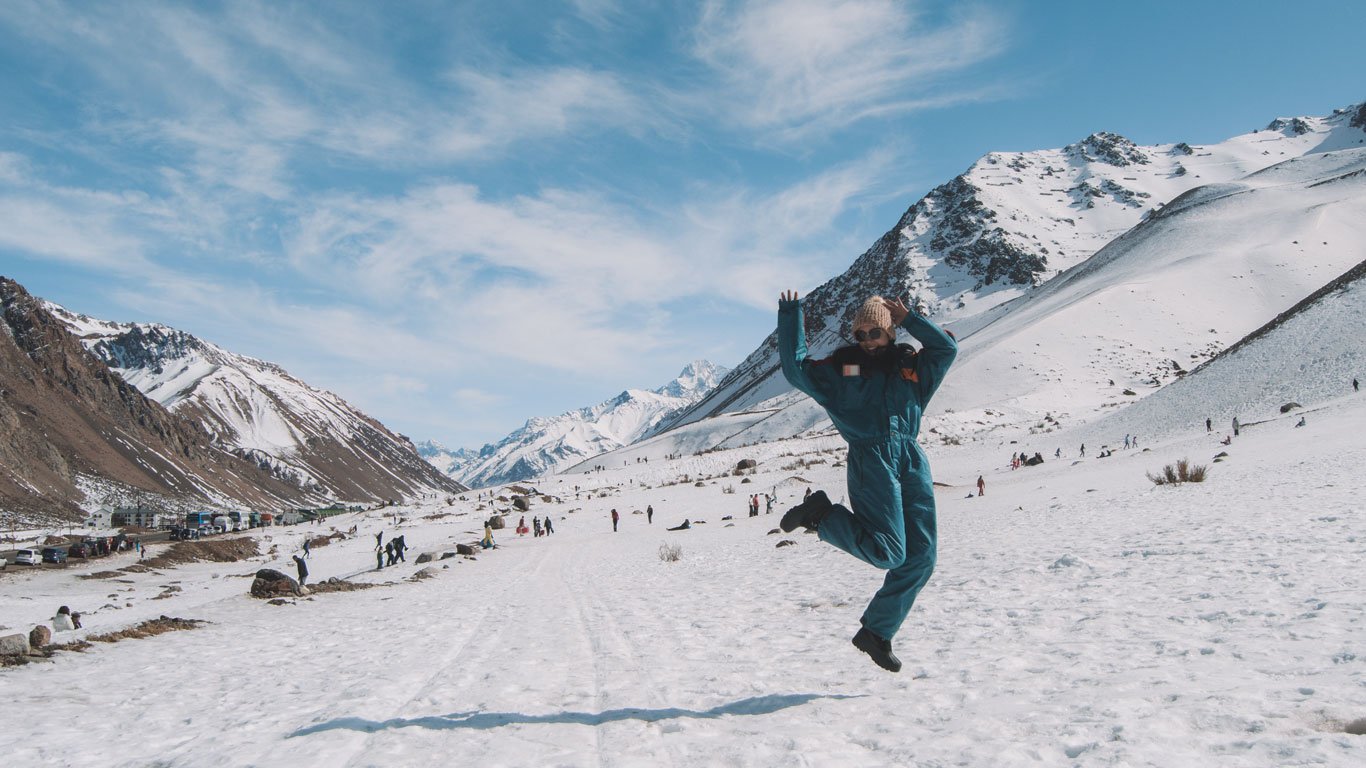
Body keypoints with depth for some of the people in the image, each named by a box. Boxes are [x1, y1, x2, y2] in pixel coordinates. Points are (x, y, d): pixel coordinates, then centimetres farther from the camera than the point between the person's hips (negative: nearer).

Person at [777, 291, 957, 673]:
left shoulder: (912, 365, 20)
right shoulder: (838, 368, 10)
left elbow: (947, 347, 11)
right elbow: (796, 368, 4)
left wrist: (908, 319, 8)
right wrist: (791, 318, 3)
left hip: (912, 459, 5)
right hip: (870, 458, -5)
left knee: (920, 558, 1)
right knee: (888, 551, -17)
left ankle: (876, 632, 13)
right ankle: (820, 514, 4)